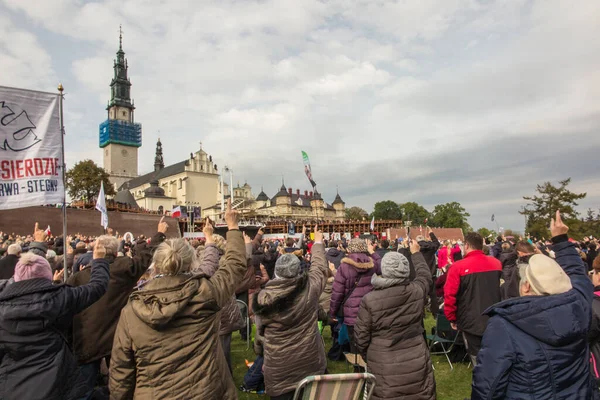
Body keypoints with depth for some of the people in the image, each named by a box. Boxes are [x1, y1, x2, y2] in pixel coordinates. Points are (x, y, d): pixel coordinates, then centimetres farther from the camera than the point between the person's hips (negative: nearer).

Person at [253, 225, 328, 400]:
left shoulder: (264, 296, -16)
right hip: (310, 361, 1)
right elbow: (319, 267, 6)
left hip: (278, 367, -1)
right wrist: (318, 242, 19)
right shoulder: (310, 287, -12)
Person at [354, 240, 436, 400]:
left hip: (384, 369, -2)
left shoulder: (369, 300, -15)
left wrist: (368, 358, 14)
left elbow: (361, 337, -6)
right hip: (416, 365, 2)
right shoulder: (417, 291, -9)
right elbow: (425, 275, 15)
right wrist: (416, 252, 30)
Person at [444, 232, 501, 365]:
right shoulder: (497, 263, 0)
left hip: (471, 322, -4)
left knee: (478, 360, 6)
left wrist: (452, 318, 0)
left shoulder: (458, 267, -15)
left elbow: (449, 296, -15)